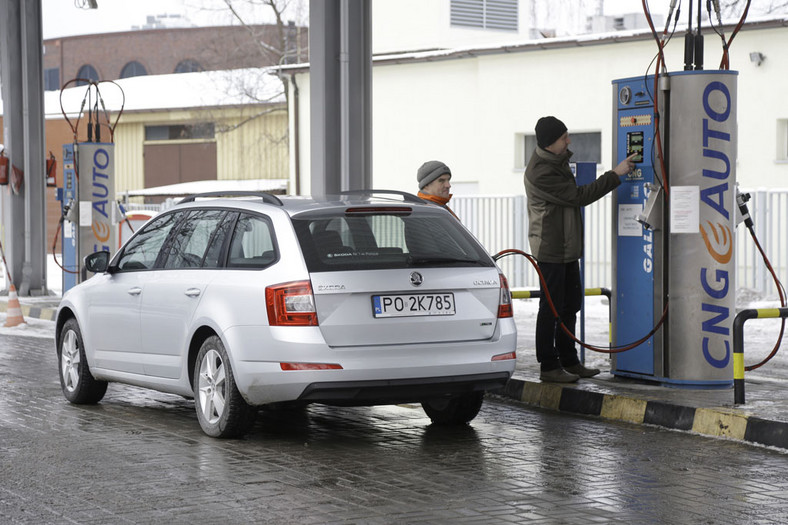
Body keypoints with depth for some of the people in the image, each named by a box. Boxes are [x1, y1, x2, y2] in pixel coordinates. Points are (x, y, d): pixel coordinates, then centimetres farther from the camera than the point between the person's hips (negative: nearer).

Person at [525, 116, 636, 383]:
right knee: (551, 307, -3)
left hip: (568, 246, 10)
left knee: (571, 303, 14)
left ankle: (569, 361, 23)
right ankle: (548, 366, 3)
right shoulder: (540, 173, -24)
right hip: (550, 248, -10)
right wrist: (615, 175, -18)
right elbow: (579, 196, -22)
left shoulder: (557, 158, 8)